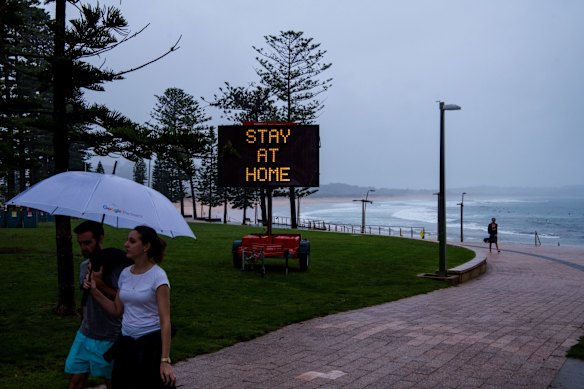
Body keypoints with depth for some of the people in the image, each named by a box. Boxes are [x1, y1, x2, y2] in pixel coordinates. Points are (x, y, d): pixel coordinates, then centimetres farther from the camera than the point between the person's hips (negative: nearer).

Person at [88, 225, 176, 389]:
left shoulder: (157, 276, -14)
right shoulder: (125, 273, 5)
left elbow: (165, 320, -17)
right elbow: (117, 310, 13)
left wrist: (165, 360, -21)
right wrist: (95, 291, 0)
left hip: (151, 344, -6)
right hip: (126, 344, 6)